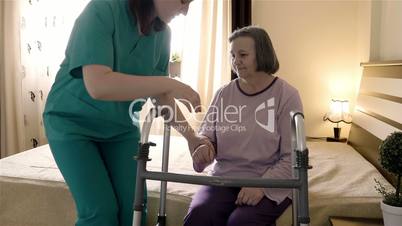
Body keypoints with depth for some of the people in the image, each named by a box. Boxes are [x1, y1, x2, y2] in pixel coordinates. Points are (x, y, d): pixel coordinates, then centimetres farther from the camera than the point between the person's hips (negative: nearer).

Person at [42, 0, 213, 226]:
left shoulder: (162, 32, -5)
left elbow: (161, 95, 2)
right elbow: (98, 85, -35)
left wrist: (191, 136, -3)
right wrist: (169, 83, -33)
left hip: (122, 127, 5)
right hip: (73, 122, -4)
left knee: (134, 206, -3)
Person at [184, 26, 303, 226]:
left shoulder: (286, 95, -3)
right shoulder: (224, 93, 8)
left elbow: (292, 157, -7)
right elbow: (207, 134, 13)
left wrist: (262, 186, -18)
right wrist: (204, 145, -11)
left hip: (270, 183, -2)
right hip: (224, 178, 3)